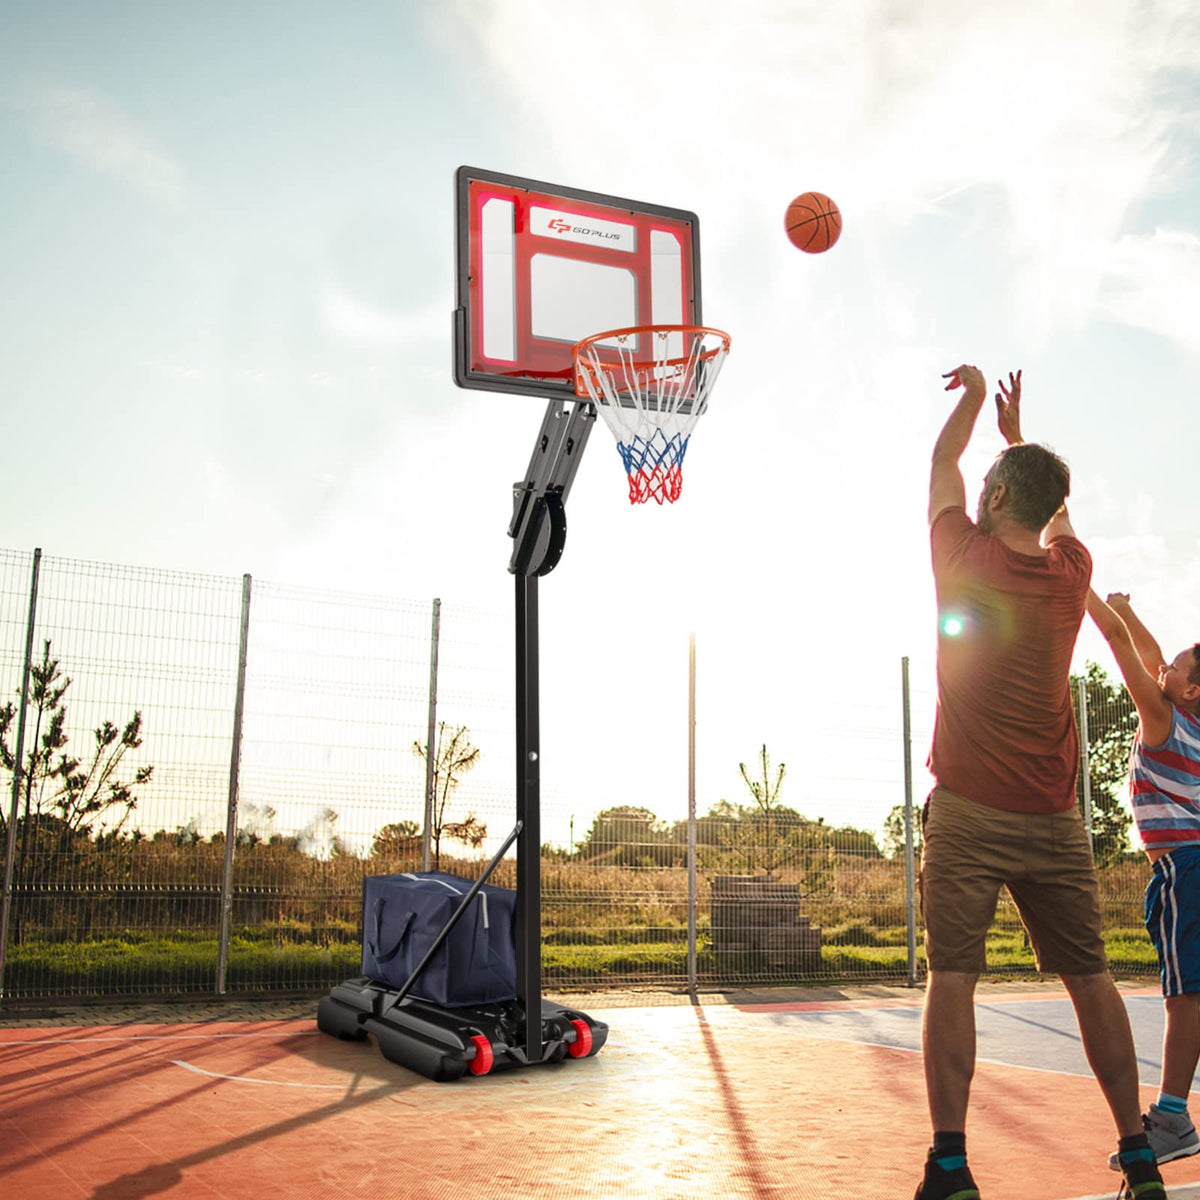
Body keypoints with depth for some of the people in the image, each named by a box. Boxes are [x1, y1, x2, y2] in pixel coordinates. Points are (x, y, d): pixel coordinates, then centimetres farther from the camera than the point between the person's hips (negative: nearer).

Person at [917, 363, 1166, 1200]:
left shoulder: (967, 558, -4)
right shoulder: (1071, 571, 5)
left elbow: (943, 465, 15)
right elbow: (1051, 509, 28)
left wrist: (973, 397, 32)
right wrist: (1015, 428, 40)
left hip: (968, 811, -4)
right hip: (1054, 817, 4)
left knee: (952, 978, -5)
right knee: (1090, 979, 8)